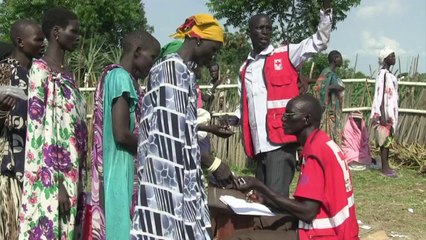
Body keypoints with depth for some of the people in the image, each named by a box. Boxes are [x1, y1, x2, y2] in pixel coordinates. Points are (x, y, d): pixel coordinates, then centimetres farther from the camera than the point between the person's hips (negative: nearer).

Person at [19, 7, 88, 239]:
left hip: (71, 174, 8)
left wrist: (77, 179, 14)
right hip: (52, 178, -8)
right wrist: (56, 183, -19)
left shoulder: (66, 72, 14)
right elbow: (40, 131, -16)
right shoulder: (40, 71, -11)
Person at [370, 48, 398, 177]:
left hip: (391, 111, 9)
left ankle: (386, 165, 18)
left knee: (388, 138, 12)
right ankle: (384, 168, -2)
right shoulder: (383, 73, -14)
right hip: (385, 111, -9)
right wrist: (382, 114, -21)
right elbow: (380, 94, -18)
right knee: (385, 139, -6)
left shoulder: (389, 74, 15)